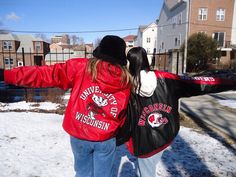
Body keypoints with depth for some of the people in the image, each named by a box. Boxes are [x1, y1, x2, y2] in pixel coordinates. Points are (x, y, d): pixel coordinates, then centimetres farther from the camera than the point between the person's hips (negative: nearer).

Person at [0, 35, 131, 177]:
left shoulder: (80, 67, -14)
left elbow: (47, 74, -15)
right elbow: (125, 115, 1)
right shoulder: (126, 80, -8)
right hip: (106, 140, 1)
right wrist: (120, 136, 17)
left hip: (79, 136, 0)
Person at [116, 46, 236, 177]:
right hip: (166, 135, 2)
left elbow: (125, 120, -10)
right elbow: (193, 83, -8)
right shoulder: (162, 78, -10)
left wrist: (120, 140, 8)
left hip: (145, 142, -1)